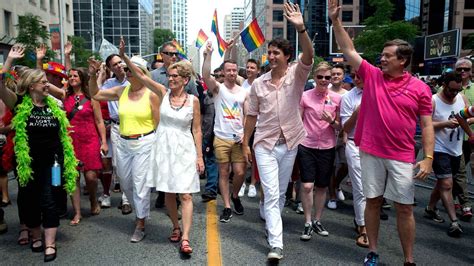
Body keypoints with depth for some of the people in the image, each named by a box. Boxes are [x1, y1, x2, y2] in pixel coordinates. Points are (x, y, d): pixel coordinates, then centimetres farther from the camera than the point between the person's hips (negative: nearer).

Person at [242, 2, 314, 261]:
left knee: (280, 192, 16)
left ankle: (270, 221, 40)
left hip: (289, 144, 1)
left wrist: (301, 28, -39)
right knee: (271, 194, -6)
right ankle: (276, 245, -4)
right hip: (264, 144, 0)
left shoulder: (296, 74, -5)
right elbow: (252, 115, 6)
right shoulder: (258, 83, 0)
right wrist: (245, 143, 7)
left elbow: (309, 56, -25)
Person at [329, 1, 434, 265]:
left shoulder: (420, 88, -2)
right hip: (371, 152, 2)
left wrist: (428, 157, -9)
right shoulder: (372, 75, 2)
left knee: (405, 208, 5)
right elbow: (349, 50, 2)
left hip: (402, 157, -1)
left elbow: (427, 125, -1)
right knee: (373, 202, 11)